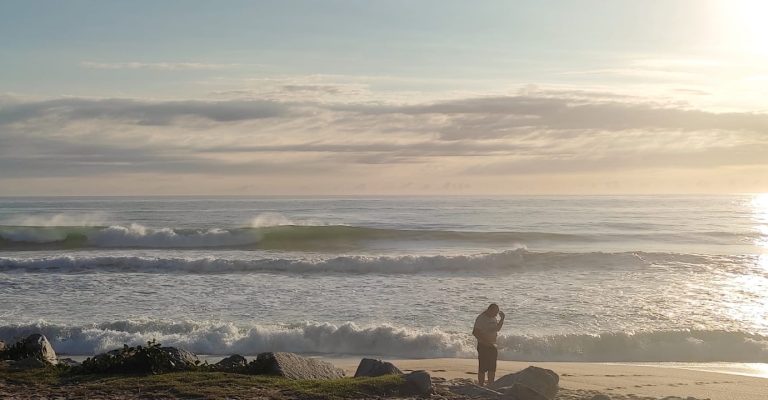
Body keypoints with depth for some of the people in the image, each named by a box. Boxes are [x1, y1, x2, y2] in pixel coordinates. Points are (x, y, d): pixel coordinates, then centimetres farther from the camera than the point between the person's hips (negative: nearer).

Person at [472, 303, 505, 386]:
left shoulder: (493, 318, 11)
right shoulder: (481, 318, -13)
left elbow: (498, 328, 25)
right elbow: (475, 333, -17)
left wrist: (502, 319, 10)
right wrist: (485, 341, -20)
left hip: (493, 346, 8)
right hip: (483, 346, -8)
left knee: (492, 369, 11)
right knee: (482, 368, -5)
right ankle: (481, 386, 0)